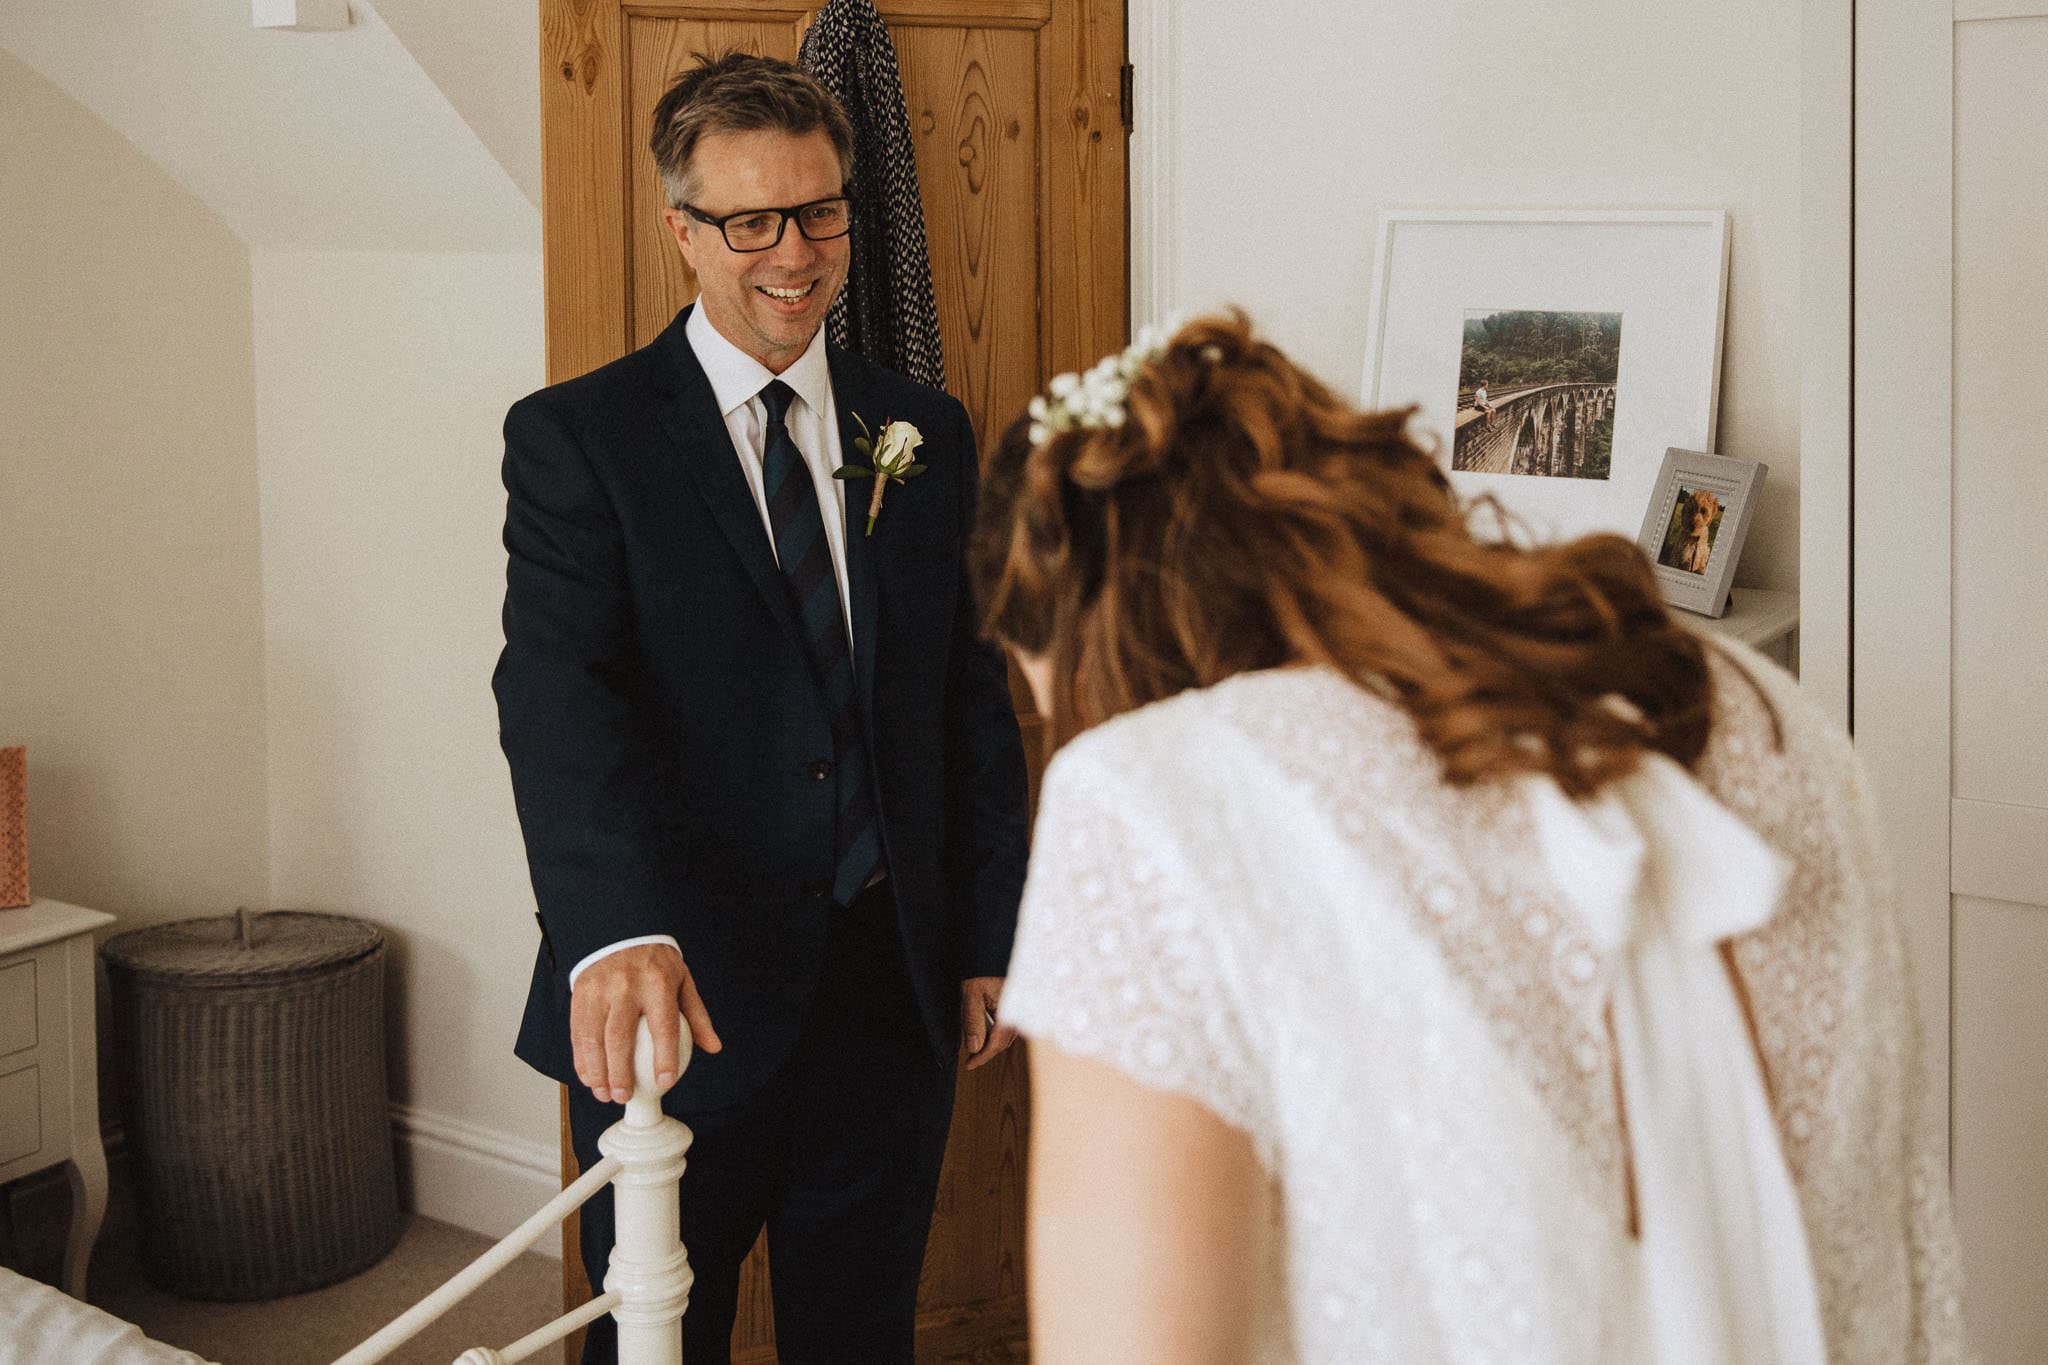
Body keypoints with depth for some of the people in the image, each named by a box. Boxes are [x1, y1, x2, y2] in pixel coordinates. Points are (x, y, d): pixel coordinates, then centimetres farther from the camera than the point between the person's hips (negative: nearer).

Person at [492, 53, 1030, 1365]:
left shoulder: (925, 433, 7)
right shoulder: (578, 437, -6)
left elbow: (975, 694, 11)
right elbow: (558, 692, -20)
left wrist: (991, 936, 7)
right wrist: (617, 931, -36)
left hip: (890, 986, 4)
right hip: (680, 990, -3)